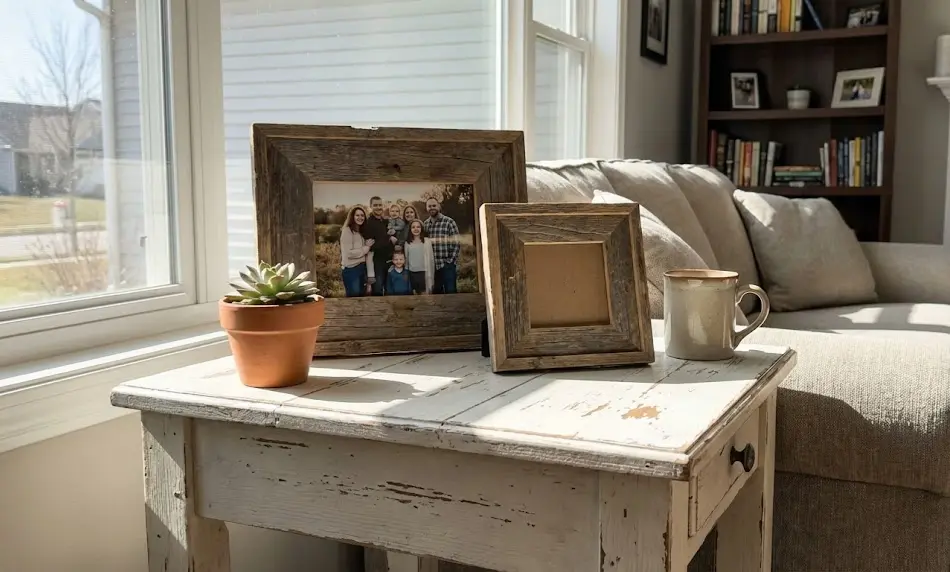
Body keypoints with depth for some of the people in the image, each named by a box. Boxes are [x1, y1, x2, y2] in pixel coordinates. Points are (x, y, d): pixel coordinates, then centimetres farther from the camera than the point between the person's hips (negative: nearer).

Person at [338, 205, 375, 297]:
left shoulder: (361, 232, 16)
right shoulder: (346, 231, -10)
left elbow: (365, 254, 12)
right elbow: (348, 253, -19)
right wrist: (366, 247, -9)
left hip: (362, 268, 8)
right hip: (351, 270, -8)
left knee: (362, 296, 13)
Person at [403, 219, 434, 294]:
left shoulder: (427, 241, -5)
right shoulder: (407, 243, 5)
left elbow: (430, 259, -3)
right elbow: (406, 259, 10)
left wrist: (430, 276, -4)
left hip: (423, 272, -3)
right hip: (412, 273, 3)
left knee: (425, 293, -3)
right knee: (415, 293, 8)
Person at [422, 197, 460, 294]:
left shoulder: (449, 222, -2)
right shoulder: (425, 224, 10)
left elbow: (456, 244, -5)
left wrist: (451, 261, -10)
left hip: (447, 265, -4)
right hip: (432, 266, 4)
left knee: (450, 292, -4)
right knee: (436, 293, 9)